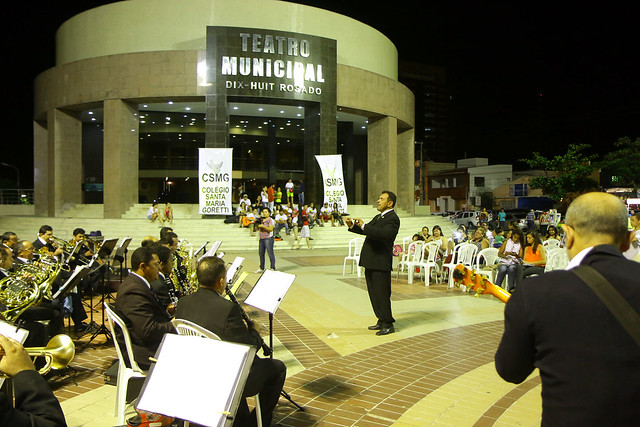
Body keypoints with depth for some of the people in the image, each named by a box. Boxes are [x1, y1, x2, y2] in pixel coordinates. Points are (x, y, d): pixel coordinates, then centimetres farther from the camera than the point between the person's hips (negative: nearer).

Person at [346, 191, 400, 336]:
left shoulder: (392, 218, -12)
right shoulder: (378, 217, 19)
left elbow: (384, 234, -29)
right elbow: (366, 230, 24)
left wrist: (363, 226, -28)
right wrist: (352, 226, 7)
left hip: (380, 263, -10)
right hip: (371, 262, 10)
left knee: (381, 294, -3)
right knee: (374, 293, 16)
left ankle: (388, 324, 9)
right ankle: (382, 321, 28)